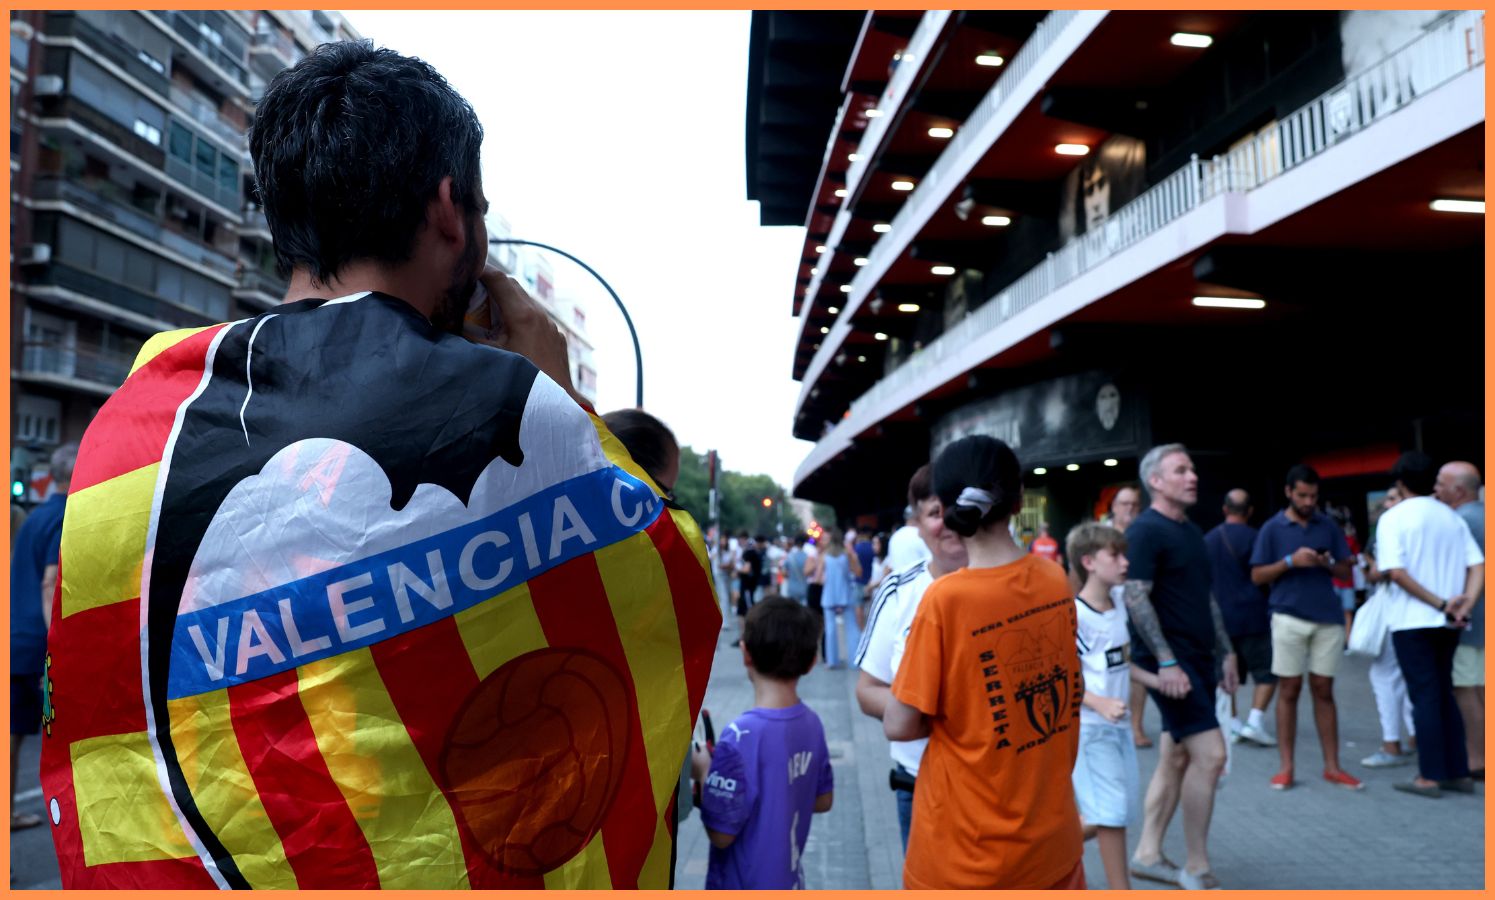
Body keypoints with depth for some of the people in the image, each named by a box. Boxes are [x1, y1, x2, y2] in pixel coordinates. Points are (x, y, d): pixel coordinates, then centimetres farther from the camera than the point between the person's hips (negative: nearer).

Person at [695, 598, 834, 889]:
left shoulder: (742, 736, -27)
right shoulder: (811, 723, -5)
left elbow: (721, 832, -21)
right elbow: (823, 799, 9)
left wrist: (704, 771, -7)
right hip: (787, 885, 7)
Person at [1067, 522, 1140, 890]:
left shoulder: (1120, 609, 7)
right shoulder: (1074, 615, -18)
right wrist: (1100, 704, -28)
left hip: (1118, 725, 8)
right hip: (1090, 728, -8)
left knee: (1114, 811, 15)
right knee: (1111, 813, -1)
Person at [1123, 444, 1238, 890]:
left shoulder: (1192, 531, 15)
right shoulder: (1145, 531, -13)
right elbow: (1136, 599, -19)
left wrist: (1226, 652, 18)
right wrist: (1166, 661, -24)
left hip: (1199, 657, 9)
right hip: (1169, 660, -9)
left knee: (1177, 758, 11)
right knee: (1210, 754, -10)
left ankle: (1148, 854, 20)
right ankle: (1197, 868, 4)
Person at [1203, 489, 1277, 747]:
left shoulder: (1208, 539, 7)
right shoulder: (1252, 537, -9)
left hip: (1219, 617, 5)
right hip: (1251, 615, -5)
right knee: (1266, 671, 3)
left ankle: (1232, 723, 12)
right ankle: (1254, 720, -8)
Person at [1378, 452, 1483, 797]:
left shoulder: (1393, 518, -8)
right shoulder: (1453, 518, 10)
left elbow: (1396, 572, -18)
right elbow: (1478, 567, 1)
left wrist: (1440, 604, -13)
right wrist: (1465, 604, -9)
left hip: (1412, 621, -5)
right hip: (1447, 625, 6)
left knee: (1425, 697, -1)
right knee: (1444, 695, 15)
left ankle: (1430, 777, 3)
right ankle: (1458, 773, 18)